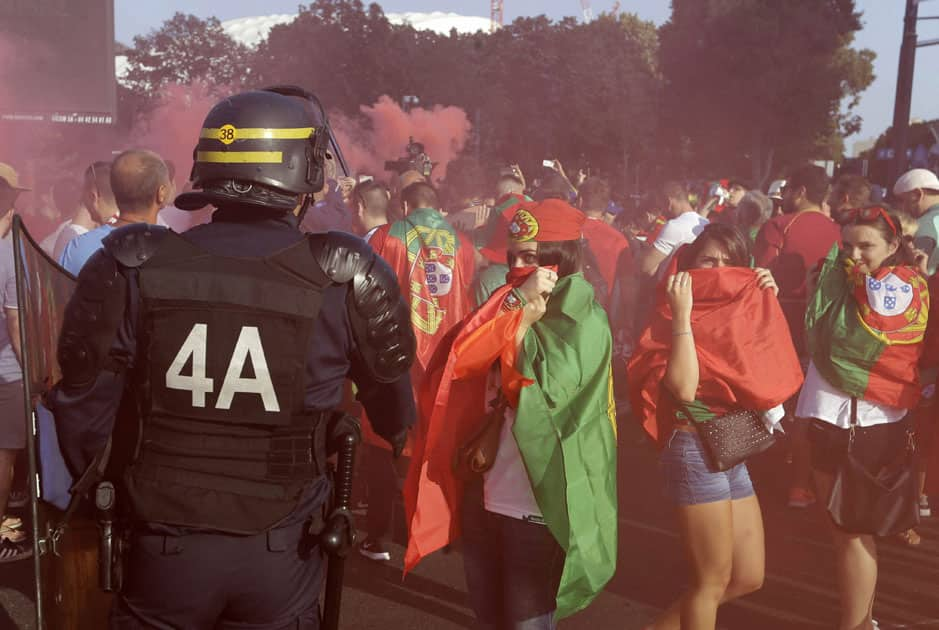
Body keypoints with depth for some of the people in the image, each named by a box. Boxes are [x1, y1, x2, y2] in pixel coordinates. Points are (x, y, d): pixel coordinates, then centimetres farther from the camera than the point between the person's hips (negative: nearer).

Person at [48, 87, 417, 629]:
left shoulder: (131, 270, -10)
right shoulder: (346, 280, -12)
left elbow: (82, 407, -2)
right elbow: (395, 413, 2)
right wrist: (398, 439, 25)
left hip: (165, 549, 1)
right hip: (281, 552, 0)